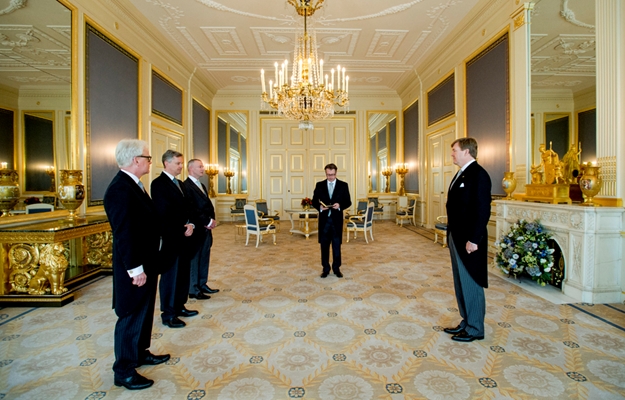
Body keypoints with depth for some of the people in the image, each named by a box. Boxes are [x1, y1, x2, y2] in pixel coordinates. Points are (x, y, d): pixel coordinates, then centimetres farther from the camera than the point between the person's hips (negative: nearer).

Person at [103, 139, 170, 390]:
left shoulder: (133, 185, 10)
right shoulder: (120, 189, -22)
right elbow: (124, 233, -26)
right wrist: (136, 268, -23)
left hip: (146, 263, 10)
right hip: (135, 268, -10)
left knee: (144, 312, 22)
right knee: (131, 317, 5)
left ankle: (141, 353, 40)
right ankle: (124, 372, 23)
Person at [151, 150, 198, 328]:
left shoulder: (179, 183, 15)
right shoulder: (159, 183, -11)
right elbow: (164, 213, -17)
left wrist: (190, 225, -3)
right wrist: (182, 229, -12)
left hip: (184, 237, 8)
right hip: (170, 238, -8)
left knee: (183, 274, 14)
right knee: (170, 275, 3)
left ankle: (179, 307, 28)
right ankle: (168, 314, 17)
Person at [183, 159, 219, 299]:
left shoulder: (201, 185, 17)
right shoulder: (186, 186, -13)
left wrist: (211, 221, -2)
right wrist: (208, 222, -16)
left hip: (206, 228, 9)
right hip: (197, 229, -8)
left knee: (204, 258, 15)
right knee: (194, 259, 3)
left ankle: (202, 285, 27)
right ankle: (193, 290, 15)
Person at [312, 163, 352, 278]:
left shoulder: (343, 185, 3)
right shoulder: (319, 185, 6)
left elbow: (348, 202, 2)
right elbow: (314, 201, 6)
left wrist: (340, 205, -18)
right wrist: (320, 206, -15)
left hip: (337, 219, -1)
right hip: (324, 219, 1)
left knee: (337, 245, 5)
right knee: (324, 245, 7)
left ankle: (336, 268, 19)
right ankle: (326, 268, 19)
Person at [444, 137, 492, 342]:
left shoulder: (478, 174, -15)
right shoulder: (462, 174, 14)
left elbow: (482, 210, -21)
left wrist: (473, 239, -22)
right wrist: (451, 234, 14)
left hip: (469, 240, -10)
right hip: (457, 238, 10)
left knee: (471, 284, 4)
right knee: (461, 283, 17)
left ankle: (475, 329, 20)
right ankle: (466, 322, 32)